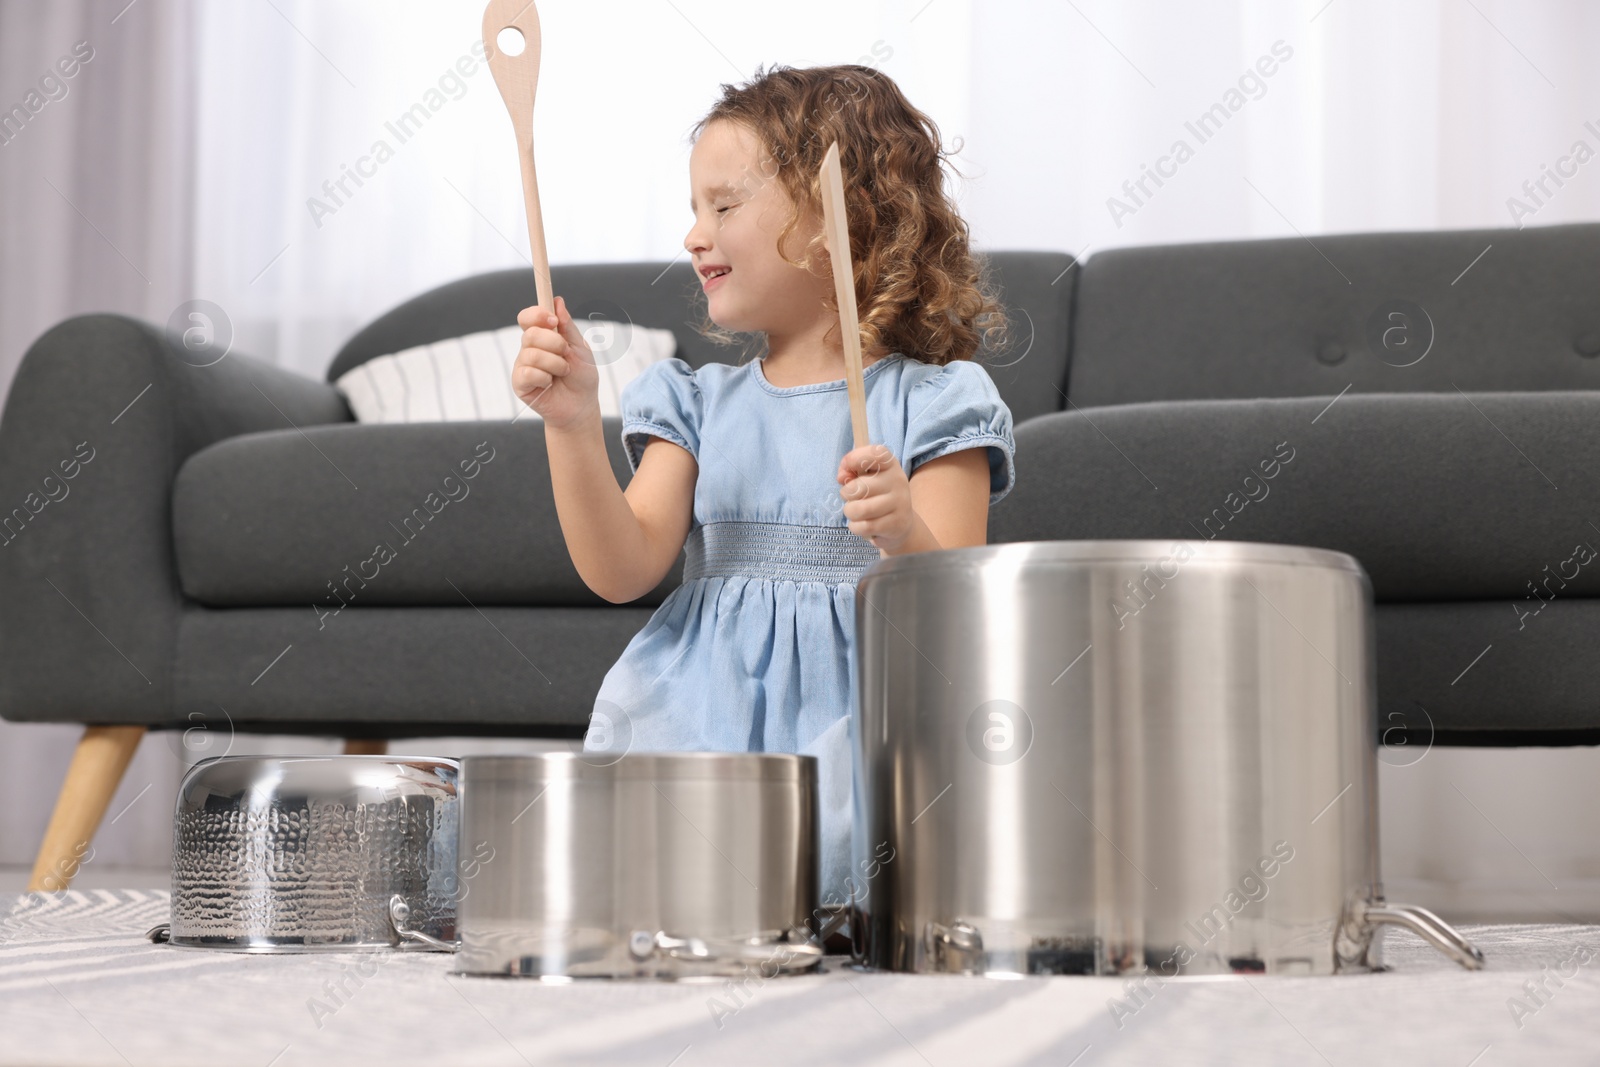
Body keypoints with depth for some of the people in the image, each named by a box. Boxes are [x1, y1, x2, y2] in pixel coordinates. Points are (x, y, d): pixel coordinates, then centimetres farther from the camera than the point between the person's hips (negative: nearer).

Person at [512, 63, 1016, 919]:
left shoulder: (928, 404, 2)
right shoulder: (699, 404, 14)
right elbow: (623, 572, 0)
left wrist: (903, 535, -28)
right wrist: (573, 425, -11)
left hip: (851, 728, -2)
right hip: (696, 726, 3)